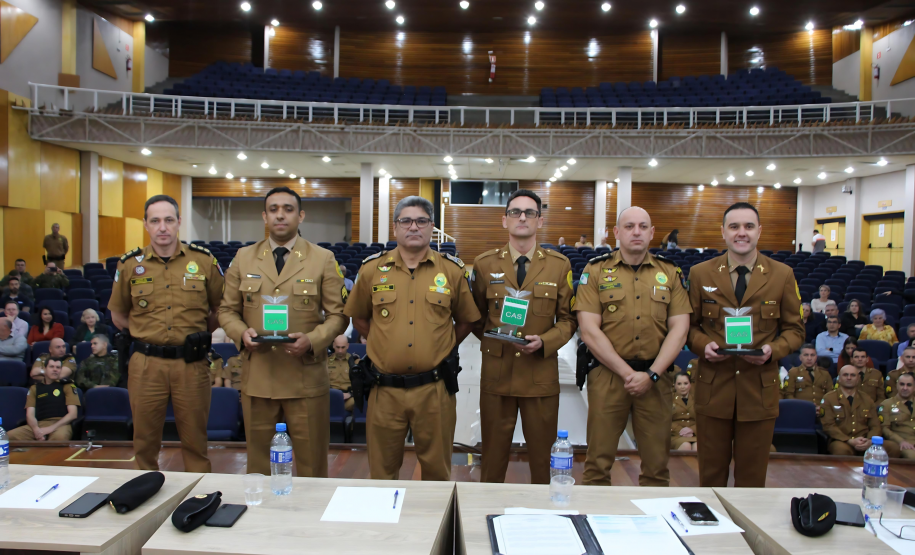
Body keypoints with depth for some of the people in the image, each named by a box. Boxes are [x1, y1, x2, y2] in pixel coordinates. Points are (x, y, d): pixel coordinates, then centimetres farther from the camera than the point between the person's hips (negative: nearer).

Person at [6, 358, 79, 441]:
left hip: (60, 424, -3)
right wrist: (36, 429, -12)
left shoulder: (67, 386, 13)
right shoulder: (35, 388, 21)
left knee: (60, 437, -41)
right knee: (9, 436, -26)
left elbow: (73, 414, 4)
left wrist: (52, 428, -11)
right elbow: (30, 414, 11)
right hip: (39, 424, 4)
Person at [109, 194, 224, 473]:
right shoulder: (130, 264, 3)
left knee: (195, 439, 8)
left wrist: (197, 334, 5)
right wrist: (146, 335, 8)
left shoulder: (204, 261, 0)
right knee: (145, 439, 12)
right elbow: (118, 315, 15)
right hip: (146, 364, 1)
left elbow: (220, 309, 9)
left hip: (191, 364, -1)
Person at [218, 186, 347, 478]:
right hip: (256, 377, 2)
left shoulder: (323, 259, 1)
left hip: (306, 377, -2)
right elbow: (227, 310, 12)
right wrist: (241, 333, -9)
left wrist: (312, 340, -17)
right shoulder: (243, 258, 8)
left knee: (311, 465, 8)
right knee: (258, 464, 15)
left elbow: (337, 314, 1)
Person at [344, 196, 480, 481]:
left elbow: (466, 320, 12)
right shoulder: (372, 269, 3)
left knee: (437, 470, 13)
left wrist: (441, 350, 8)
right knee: (382, 471, 14)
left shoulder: (453, 270, 2)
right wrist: (384, 345, 9)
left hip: (434, 389, 0)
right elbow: (358, 318, 15)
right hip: (385, 390, 1)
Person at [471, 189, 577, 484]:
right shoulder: (484, 264, 3)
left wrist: (544, 341, -12)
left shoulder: (560, 265, 2)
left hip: (541, 374, 0)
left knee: (541, 454, 12)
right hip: (496, 372, 0)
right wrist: (493, 340, 1)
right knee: (494, 452, 11)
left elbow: (568, 319, 4)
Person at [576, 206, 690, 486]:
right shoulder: (596, 270, 1)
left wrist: (651, 374, -8)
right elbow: (590, 330, -7)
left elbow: (679, 329, 3)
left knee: (657, 464, 8)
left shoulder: (669, 272, 9)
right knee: (599, 462, 5)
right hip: (607, 375, -2)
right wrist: (627, 373, -11)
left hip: (656, 377, 2)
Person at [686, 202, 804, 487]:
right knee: (711, 470, 12)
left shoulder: (783, 275, 2)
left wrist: (774, 350, -14)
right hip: (713, 386, 0)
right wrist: (703, 345, -14)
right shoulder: (700, 273, 2)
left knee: (752, 474, 13)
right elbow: (690, 324, 7)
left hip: (760, 388, 0)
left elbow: (794, 329, 6)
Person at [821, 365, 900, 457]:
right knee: (842, 449, -40)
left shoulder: (867, 400, 18)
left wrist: (870, 441, -10)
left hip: (864, 443, 5)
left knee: (894, 447, -22)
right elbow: (828, 425, -5)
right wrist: (850, 441, -18)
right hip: (842, 441, -4)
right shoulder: (829, 398, 3)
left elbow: (875, 426, 13)